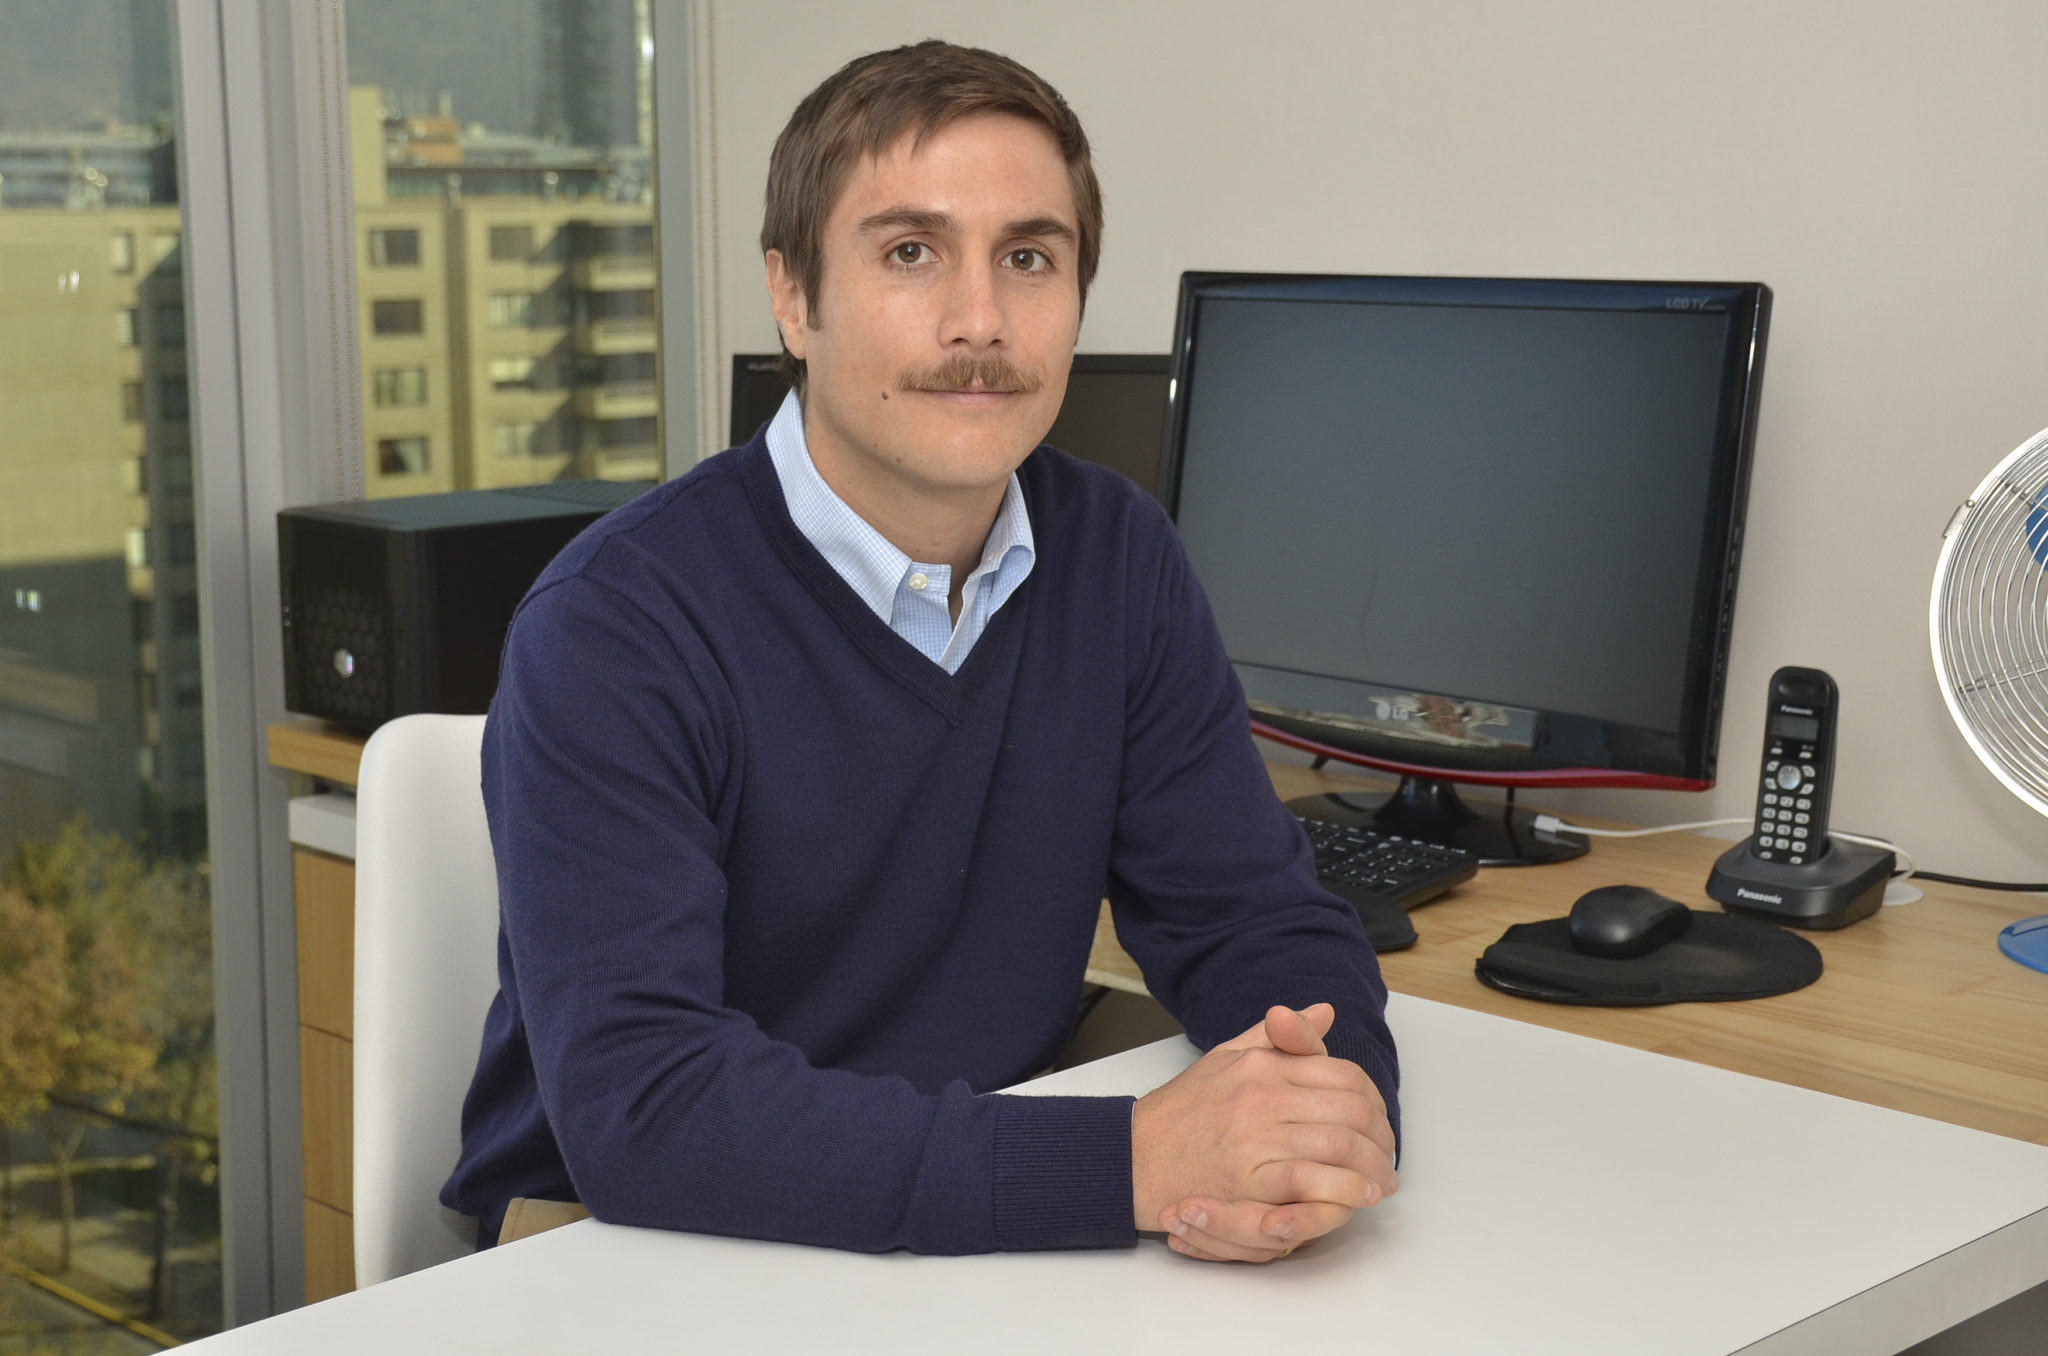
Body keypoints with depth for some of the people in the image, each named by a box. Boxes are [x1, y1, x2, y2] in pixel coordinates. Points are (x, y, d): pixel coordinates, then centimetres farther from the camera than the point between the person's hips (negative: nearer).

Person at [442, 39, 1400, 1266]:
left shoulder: (1117, 558, 2)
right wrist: (1131, 1161, -32)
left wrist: (1328, 1107, -21)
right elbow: (638, 1105, -25)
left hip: (990, 1258, 4)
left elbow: (1256, 920, 2)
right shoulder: (615, 626, -16)